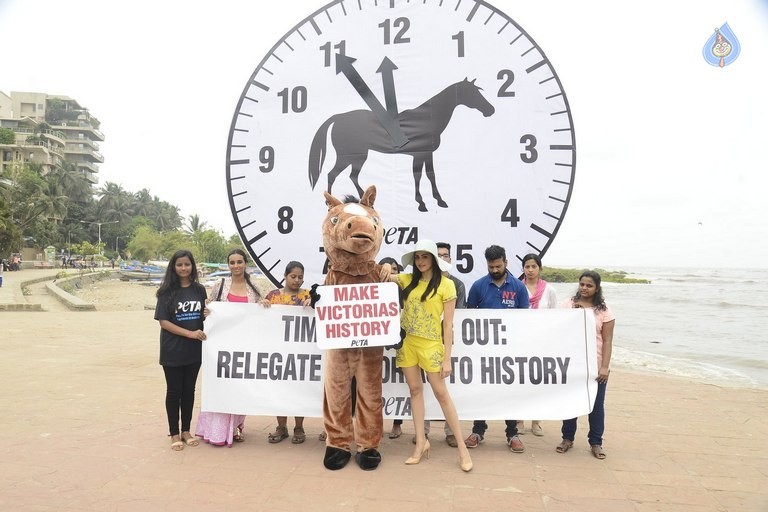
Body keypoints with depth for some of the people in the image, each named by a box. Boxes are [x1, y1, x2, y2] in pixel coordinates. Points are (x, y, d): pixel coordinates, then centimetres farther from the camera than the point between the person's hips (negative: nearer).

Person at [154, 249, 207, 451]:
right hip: (172, 351, -3)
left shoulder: (199, 290, 5)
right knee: (174, 391, 7)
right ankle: (174, 434, 20)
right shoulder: (167, 292, -6)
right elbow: (163, 321, -10)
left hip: (194, 350, 3)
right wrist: (190, 333, -18)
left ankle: (186, 430, 26)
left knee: (189, 390, 12)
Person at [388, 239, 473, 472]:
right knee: (415, 390, 10)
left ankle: (462, 447, 12)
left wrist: (447, 358, -9)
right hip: (406, 343, 4)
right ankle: (421, 442, 21)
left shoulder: (446, 285, -6)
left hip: (431, 344, -4)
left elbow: (448, 324, -8)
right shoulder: (407, 279, 5)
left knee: (441, 394, 0)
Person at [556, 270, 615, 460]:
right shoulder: (569, 304, 2)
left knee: (596, 404, 8)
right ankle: (567, 438, 23)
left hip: (595, 365, -2)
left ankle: (596, 442, 20)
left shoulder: (604, 311, -4)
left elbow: (607, 341, -5)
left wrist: (604, 367, -12)